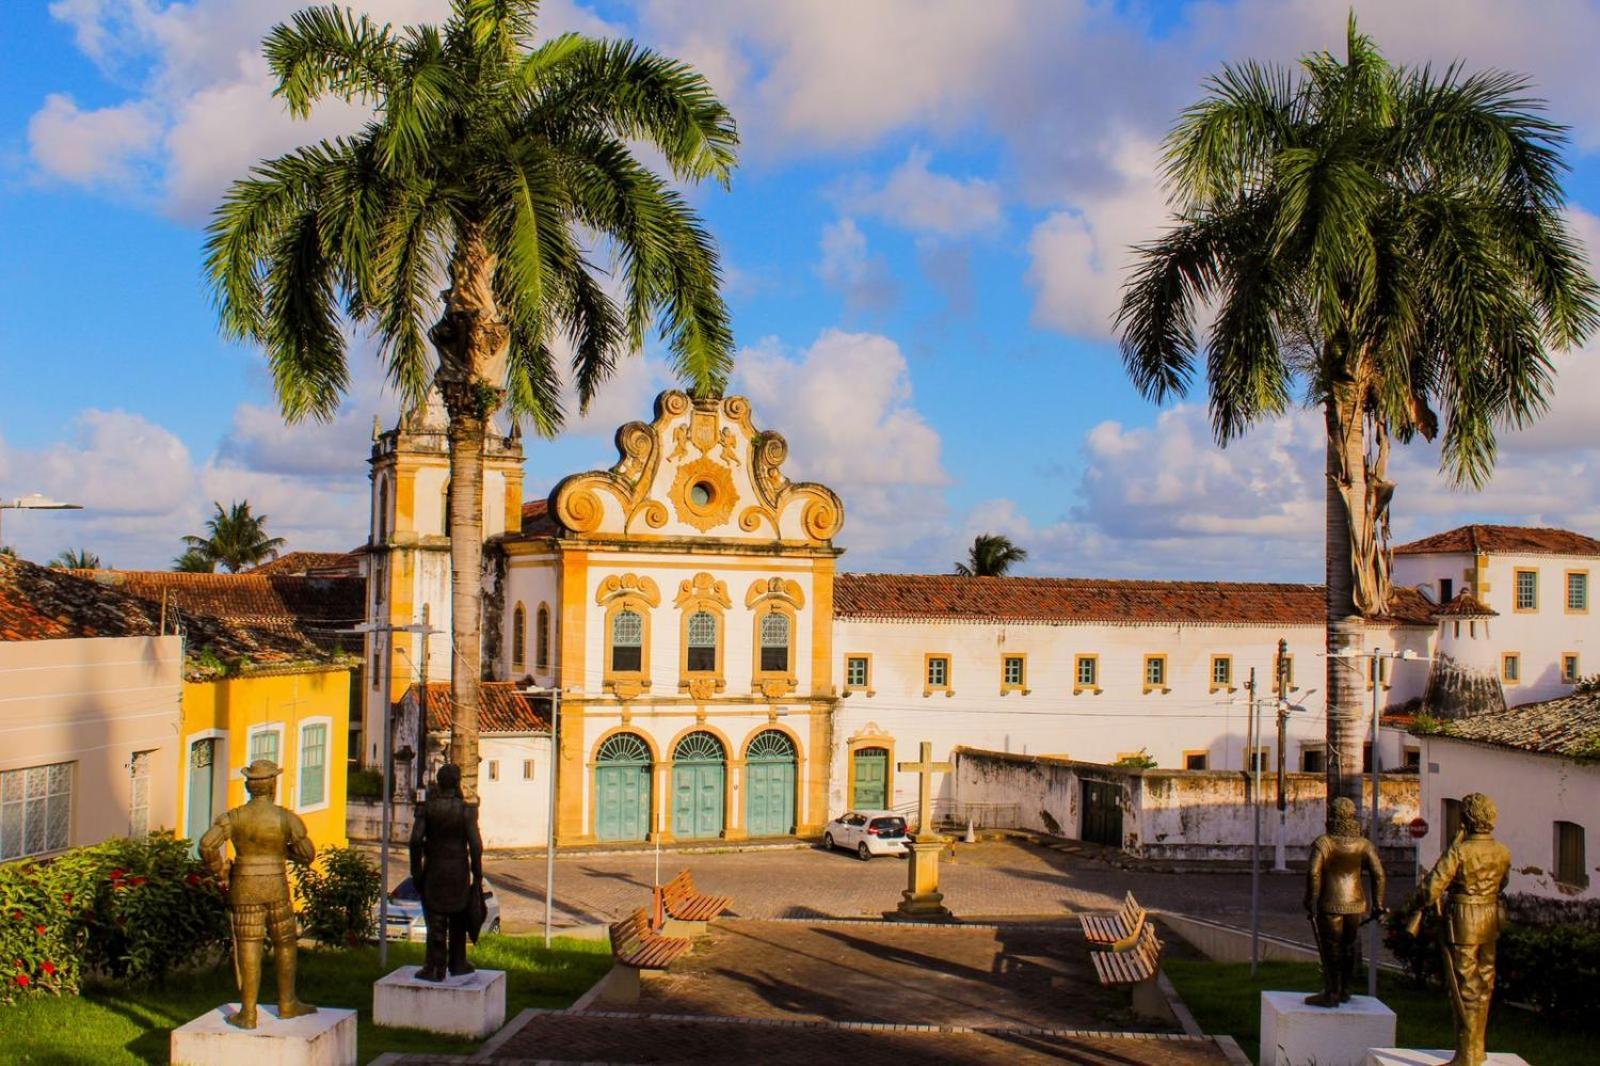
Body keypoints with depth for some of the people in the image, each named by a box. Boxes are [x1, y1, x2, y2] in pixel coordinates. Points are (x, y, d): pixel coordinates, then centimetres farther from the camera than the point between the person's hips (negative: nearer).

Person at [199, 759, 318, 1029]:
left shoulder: (233, 817, -5)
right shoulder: (287, 818, -6)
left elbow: (207, 845, -17)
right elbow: (307, 854, -2)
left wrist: (220, 874, -2)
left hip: (244, 890, 1)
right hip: (276, 888, 0)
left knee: (249, 950, 3)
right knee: (285, 944, 16)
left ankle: (248, 1014, 4)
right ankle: (287, 1004, 24)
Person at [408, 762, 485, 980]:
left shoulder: (427, 808, -5)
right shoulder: (466, 810, -8)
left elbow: (416, 840, -8)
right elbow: (475, 844, -9)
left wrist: (416, 871, 0)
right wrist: (477, 874, 0)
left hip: (433, 870, 0)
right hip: (459, 871, 0)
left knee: (436, 921, 5)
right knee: (458, 919, 14)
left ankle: (434, 968, 4)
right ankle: (457, 964, 22)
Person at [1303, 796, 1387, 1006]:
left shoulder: (1323, 842, -10)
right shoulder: (1363, 844, 2)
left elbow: (1313, 873, -18)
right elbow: (1379, 874, -1)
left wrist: (1311, 902, -9)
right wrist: (1377, 903, 6)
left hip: (1331, 904, -4)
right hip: (1356, 903, 4)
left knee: (1330, 949, 3)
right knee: (1348, 947, 18)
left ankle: (1331, 994, 5)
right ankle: (1344, 991, 27)